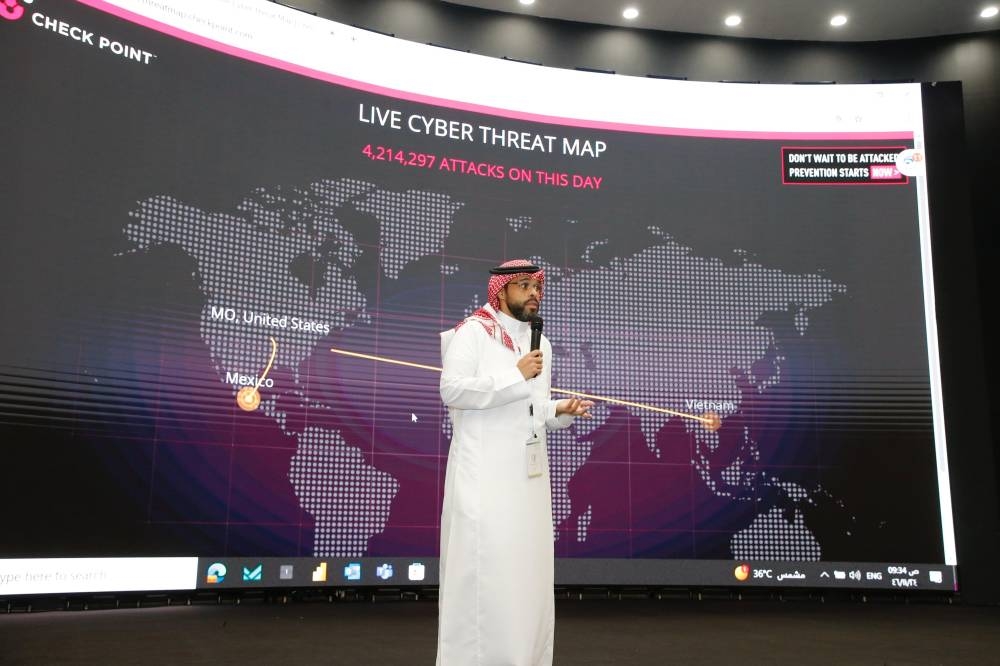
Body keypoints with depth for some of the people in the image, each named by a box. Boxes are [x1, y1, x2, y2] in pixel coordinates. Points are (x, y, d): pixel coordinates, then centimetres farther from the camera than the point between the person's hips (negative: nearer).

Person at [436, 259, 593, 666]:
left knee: (528, 571, 8)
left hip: (528, 473, 7)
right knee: (482, 570, -7)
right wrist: (516, 375, -18)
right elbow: (452, 390, -17)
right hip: (483, 473, -7)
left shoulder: (540, 342, 17)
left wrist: (561, 411, 1)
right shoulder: (472, 332, -5)